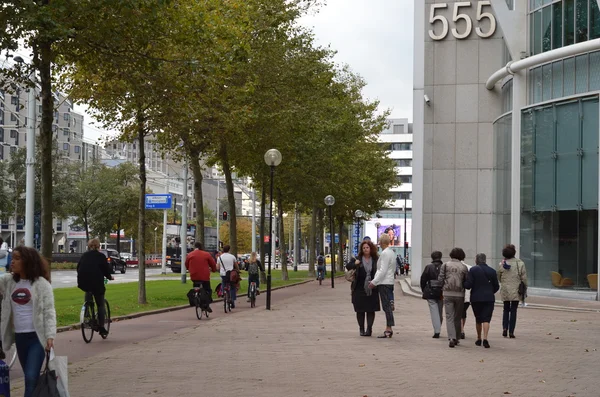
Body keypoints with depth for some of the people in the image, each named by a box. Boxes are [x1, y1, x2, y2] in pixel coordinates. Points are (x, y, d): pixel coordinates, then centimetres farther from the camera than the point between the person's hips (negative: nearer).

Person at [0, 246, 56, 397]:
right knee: (30, 378, 12)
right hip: (19, 337, 6)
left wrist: (50, 336, -18)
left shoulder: (41, 283, -6)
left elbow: (49, 311, -8)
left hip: (37, 337, -6)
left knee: (31, 377, -12)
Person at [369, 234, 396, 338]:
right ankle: (388, 329, 13)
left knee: (386, 306, -8)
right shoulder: (392, 252, 15)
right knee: (388, 306, 11)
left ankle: (388, 329, -7)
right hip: (390, 282, 9)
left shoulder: (385, 253, -14)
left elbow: (383, 271, -19)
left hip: (384, 283, -9)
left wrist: (374, 282, -15)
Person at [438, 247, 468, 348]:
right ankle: (456, 338, 21)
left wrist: (442, 289, 13)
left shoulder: (445, 265, -1)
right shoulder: (464, 267, 0)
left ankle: (451, 338, -17)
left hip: (448, 294, -1)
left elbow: (440, 279, -2)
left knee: (449, 317, -1)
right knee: (457, 317, 14)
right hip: (459, 294, 1)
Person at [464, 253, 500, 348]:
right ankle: (485, 339, -20)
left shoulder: (473, 270, -6)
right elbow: (496, 286, 8)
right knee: (486, 319, -4)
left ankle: (479, 339, 23)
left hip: (476, 298, -1)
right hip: (489, 298, 1)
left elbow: (468, 285, -12)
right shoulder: (492, 271, 3)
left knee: (478, 319, 14)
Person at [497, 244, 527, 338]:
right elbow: (524, 278, -5)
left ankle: (505, 327, -1)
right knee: (513, 310, 5)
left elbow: (498, 278, 6)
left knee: (506, 309, 16)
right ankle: (511, 331, 3)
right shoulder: (520, 263, -7)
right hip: (516, 290, -1)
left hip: (505, 290, 1)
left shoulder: (501, 264, -4)